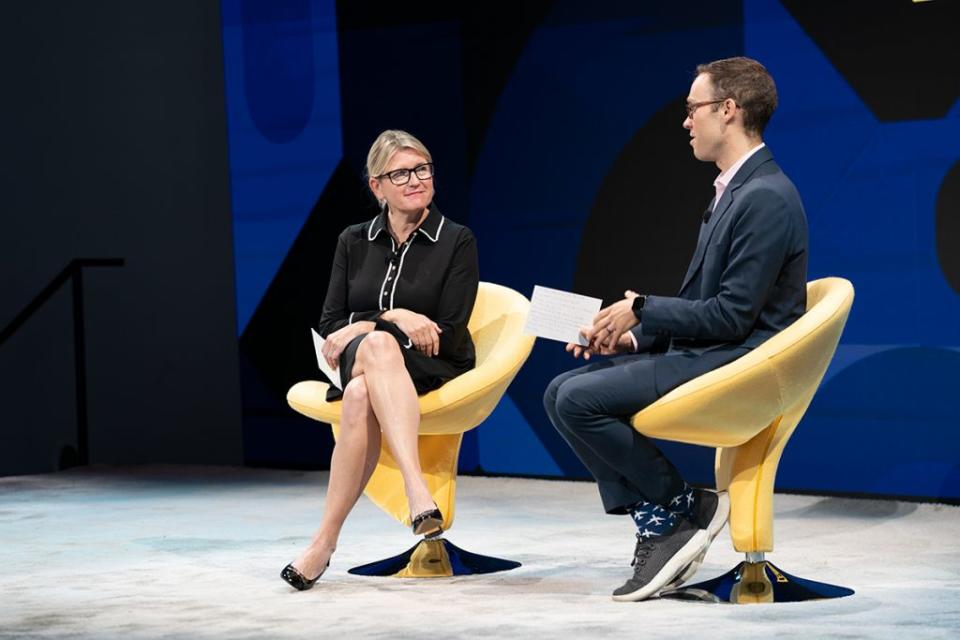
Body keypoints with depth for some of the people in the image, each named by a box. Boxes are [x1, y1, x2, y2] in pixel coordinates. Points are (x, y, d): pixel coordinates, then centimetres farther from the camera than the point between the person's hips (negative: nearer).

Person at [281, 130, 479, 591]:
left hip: (434, 373, -2)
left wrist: (363, 326, -10)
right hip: (357, 363, 2)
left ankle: (325, 541, -42)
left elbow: (448, 335, -5)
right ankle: (418, 493, -53)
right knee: (378, 346, -39)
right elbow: (330, 324, 9)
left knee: (362, 397, -38)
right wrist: (392, 319, -10)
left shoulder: (456, 241, 3)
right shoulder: (354, 242, 13)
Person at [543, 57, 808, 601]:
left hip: (736, 364, -10)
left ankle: (683, 507, -4)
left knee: (579, 399, -20)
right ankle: (658, 526, -1)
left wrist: (642, 309, -12)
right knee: (562, 391, 1)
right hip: (701, 353, 10)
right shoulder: (735, 189, 15)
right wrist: (634, 336, 5)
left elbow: (731, 314, -21)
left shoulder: (766, 198, -17)